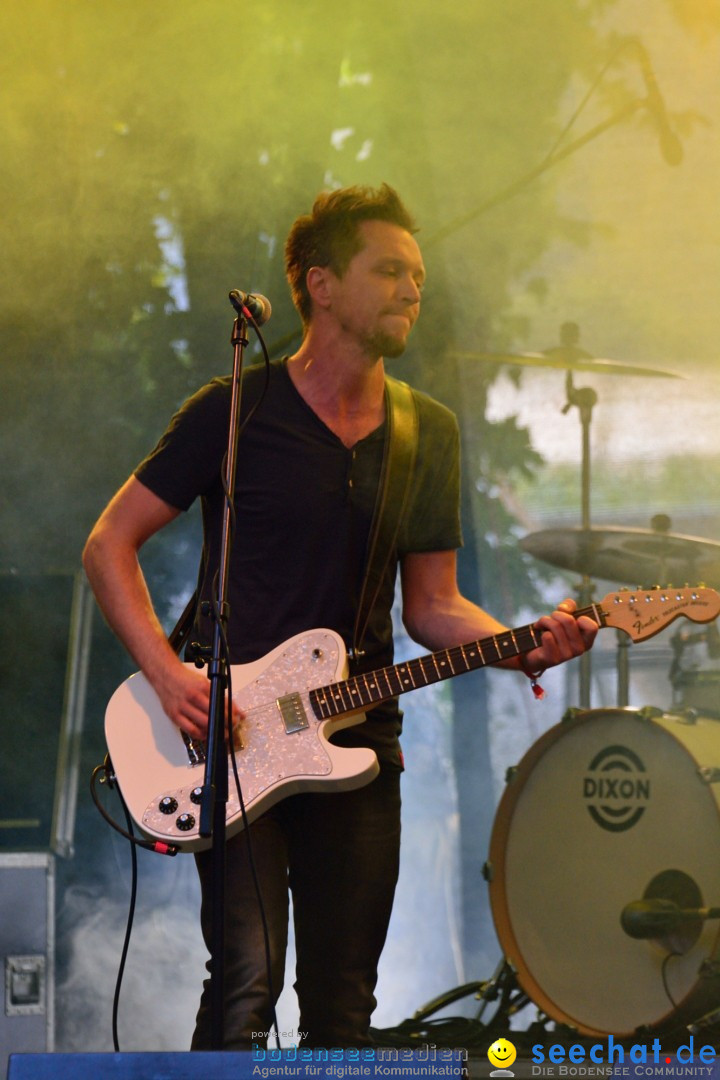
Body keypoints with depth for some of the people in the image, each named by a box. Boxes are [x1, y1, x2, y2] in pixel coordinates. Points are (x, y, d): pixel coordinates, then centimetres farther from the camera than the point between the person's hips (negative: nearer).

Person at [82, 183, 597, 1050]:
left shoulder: (429, 434, 10)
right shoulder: (236, 411, -4)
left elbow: (431, 605, 13)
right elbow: (109, 544, -1)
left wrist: (522, 647, -7)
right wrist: (169, 676, -14)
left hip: (358, 743, 5)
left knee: (342, 1010, 5)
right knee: (248, 983, -18)